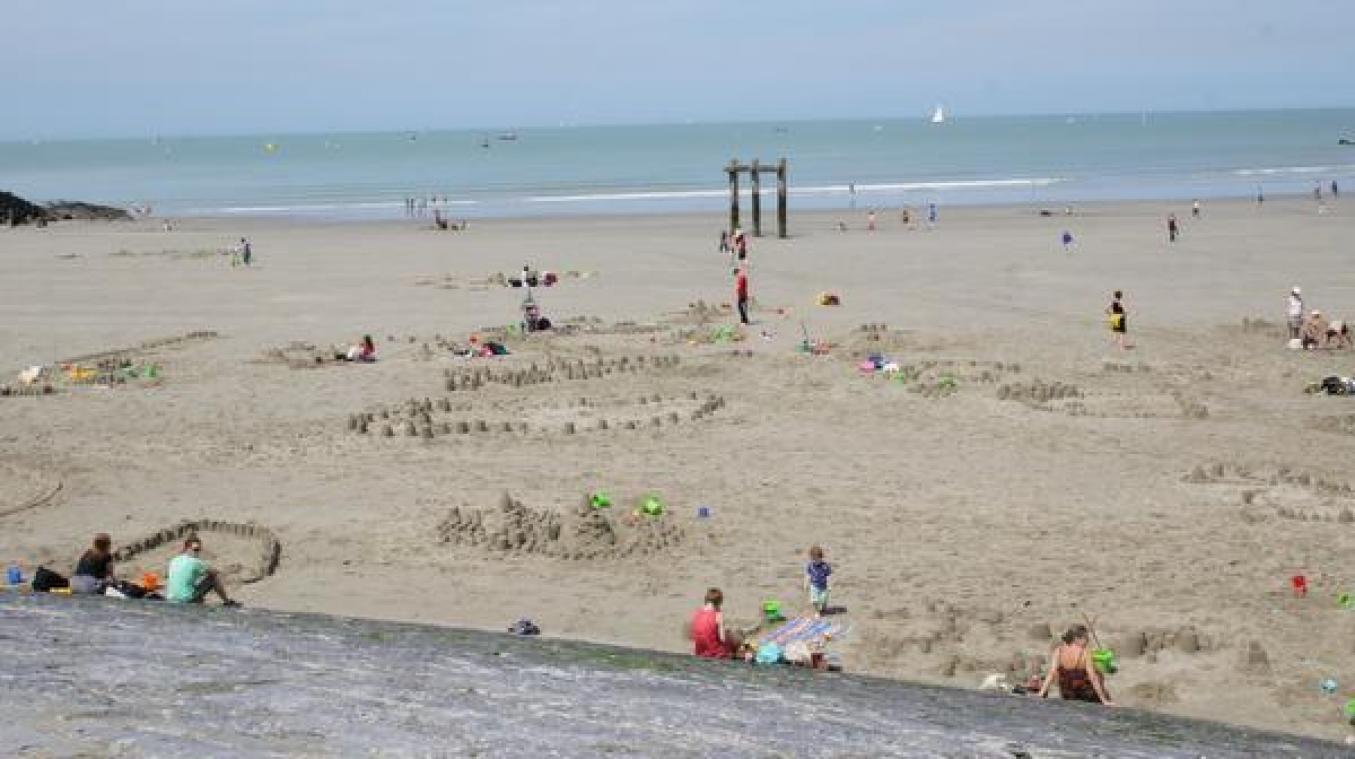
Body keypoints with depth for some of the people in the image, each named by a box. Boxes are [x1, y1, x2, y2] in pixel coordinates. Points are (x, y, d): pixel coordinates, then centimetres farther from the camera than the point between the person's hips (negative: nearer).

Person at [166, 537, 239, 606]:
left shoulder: (173, 562, 8)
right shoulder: (196, 562, -8)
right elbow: (214, 572, 7)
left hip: (171, 600, 6)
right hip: (188, 599, -6)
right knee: (215, 577, 5)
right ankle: (227, 601, 19)